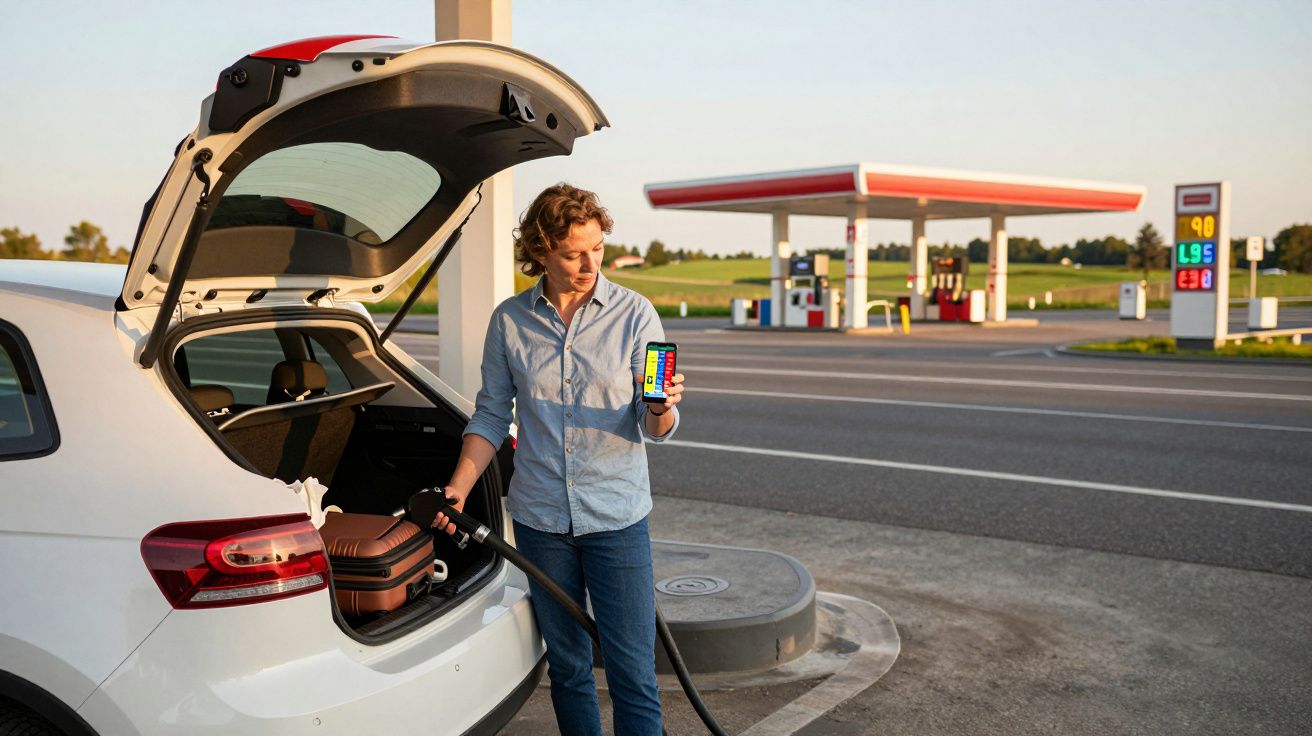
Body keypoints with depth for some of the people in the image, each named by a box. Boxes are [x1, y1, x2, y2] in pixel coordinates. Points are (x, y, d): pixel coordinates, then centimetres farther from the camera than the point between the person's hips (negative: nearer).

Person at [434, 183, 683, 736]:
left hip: (617, 516, -2)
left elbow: (655, 429, -5)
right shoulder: (509, 321, 1)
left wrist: (660, 407, -28)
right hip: (539, 519, 2)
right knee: (567, 668, 14)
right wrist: (457, 489, -4)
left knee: (633, 675, 0)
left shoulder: (634, 313, -4)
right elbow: (491, 416, 9)